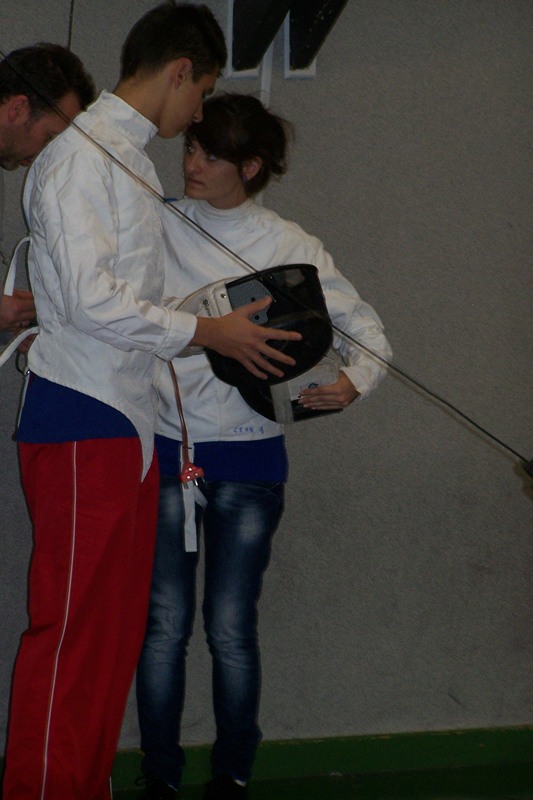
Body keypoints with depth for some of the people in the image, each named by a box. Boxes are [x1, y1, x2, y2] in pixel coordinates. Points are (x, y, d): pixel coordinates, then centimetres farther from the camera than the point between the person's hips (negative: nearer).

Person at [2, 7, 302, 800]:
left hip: (129, 422, 9)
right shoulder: (79, 156, -11)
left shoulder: (132, 161, 17)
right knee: (73, 628, -7)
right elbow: (92, 301, -18)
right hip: (81, 421, -9)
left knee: (117, 624, 10)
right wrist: (207, 332, -9)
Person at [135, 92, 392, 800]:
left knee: (231, 628, -1)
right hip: (163, 448, 1)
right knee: (164, 623, -1)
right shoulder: (154, 226, 3)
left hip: (248, 457, -1)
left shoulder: (288, 245, 1)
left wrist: (354, 383, -15)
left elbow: (364, 328, 5)